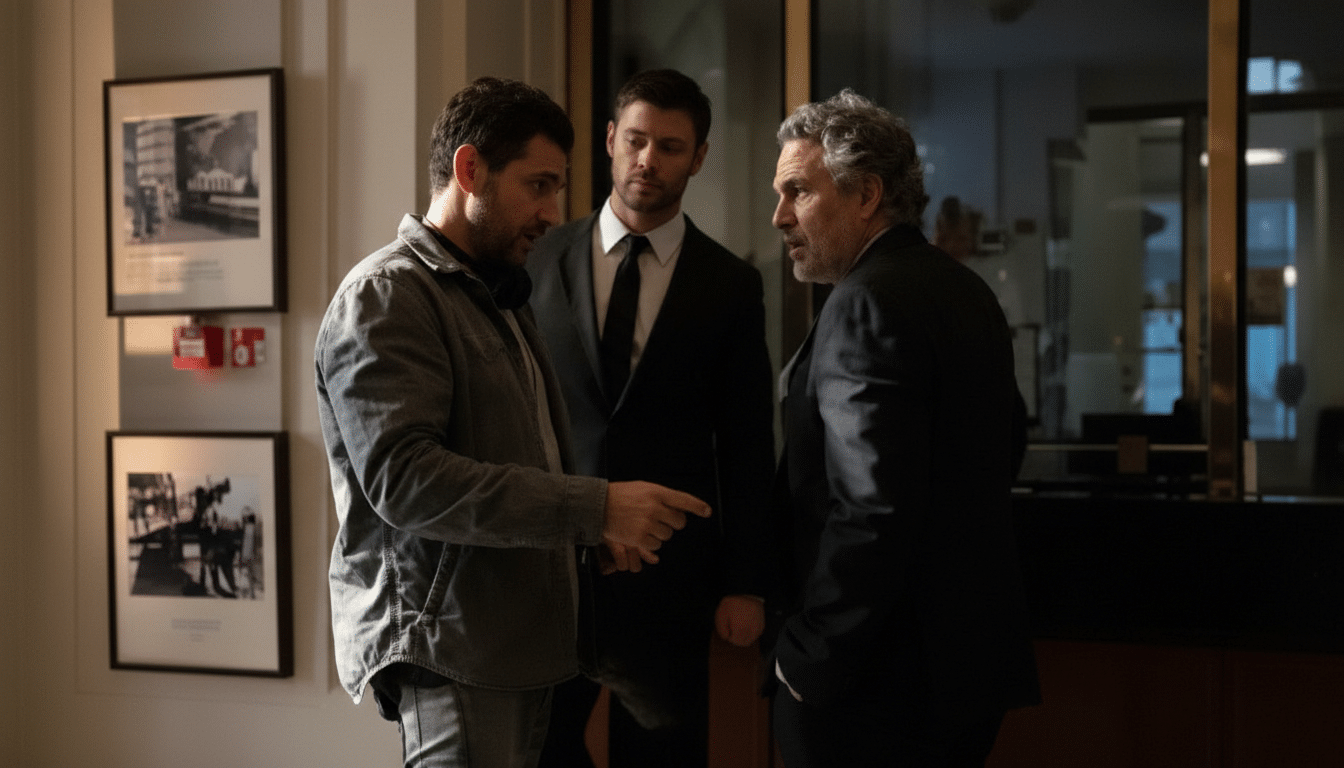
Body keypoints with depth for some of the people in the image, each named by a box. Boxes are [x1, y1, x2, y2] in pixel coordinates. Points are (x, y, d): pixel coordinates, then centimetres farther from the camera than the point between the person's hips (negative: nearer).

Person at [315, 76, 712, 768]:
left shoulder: (499, 298, 20)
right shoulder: (386, 295, -10)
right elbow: (402, 478, -22)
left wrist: (591, 529, 5)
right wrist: (595, 507, -23)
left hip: (520, 636, 9)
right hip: (445, 646, -8)